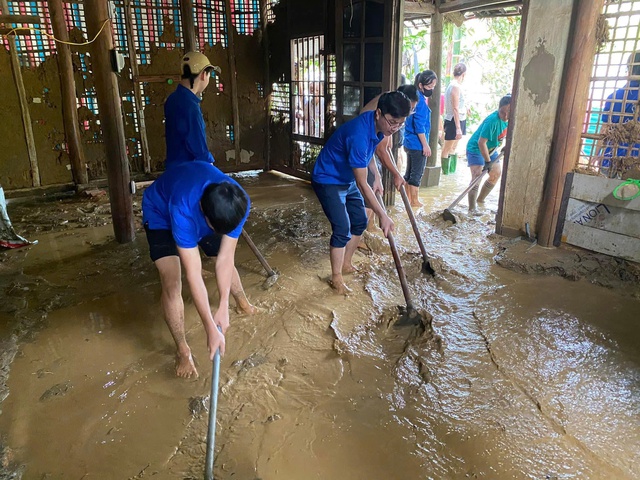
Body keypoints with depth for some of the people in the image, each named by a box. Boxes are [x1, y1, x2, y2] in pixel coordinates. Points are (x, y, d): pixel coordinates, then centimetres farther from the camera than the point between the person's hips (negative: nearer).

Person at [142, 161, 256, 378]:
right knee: (171, 283, -18)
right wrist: (211, 328, -39)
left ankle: (243, 302, 46)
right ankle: (182, 350, 0)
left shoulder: (238, 204, -34)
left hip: (206, 209, 4)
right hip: (160, 211, -4)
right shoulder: (183, 209, -47)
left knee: (227, 261, 14)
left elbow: (225, 258, -26)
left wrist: (223, 307, -28)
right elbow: (193, 275, -43)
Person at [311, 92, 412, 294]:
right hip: (328, 181, -9)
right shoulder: (359, 134, -35)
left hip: (347, 179, 9)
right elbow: (362, 184, -31)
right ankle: (336, 279, 3)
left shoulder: (377, 125, -9)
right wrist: (383, 215, -27)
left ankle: (346, 264, 29)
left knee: (360, 221, 12)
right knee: (342, 229, -12)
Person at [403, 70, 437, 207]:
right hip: (418, 143, -10)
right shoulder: (420, 100, -17)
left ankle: (409, 198, 23)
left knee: (410, 171, 15)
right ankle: (414, 201, 7)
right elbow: (419, 125, -21)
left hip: (410, 142, 10)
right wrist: (425, 145, -17)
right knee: (417, 173, 0)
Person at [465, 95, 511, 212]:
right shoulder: (492, 121, -34)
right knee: (477, 176, -20)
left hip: (491, 148, 9)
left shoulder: (510, 119, -11)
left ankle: (480, 199, 30)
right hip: (476, 149, -9)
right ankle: (472, 208, -19)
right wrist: (487, 161, -30)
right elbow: (481, 142, -34)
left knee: (497, 174, 16)